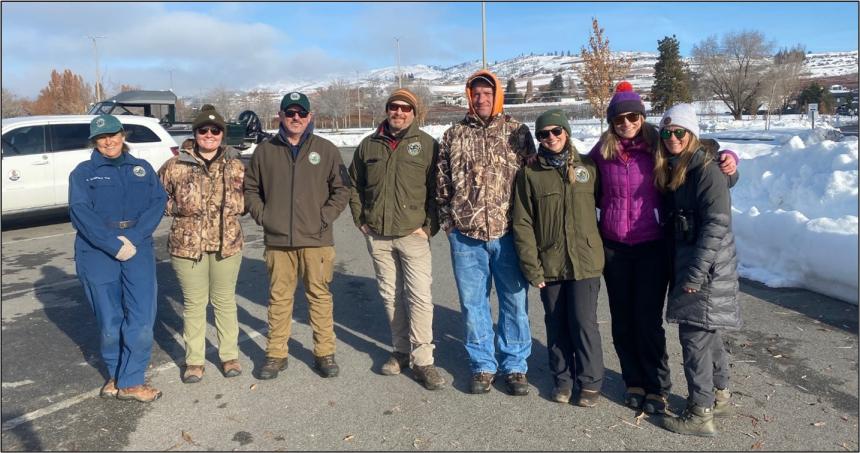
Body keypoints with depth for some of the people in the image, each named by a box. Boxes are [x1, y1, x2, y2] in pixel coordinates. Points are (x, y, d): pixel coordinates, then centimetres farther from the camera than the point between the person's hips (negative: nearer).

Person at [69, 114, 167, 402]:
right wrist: (113, 244, -18)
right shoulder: (83, 172, 6)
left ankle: (129, 382, 4)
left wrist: (133, 238, -14)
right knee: (110, 321, 6)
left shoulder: (143, 168, 11)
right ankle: (117, 374, 27)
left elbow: (158, 202, -1)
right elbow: (81, 212, -7)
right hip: (97, 253, -1)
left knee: (142, 318, -7)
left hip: (138, 250, 1)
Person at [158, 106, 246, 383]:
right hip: (187, 244, -1)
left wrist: (232, 207, 1)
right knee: (194, 303, 9)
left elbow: (245, 199, 16)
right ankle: (194, 360, 22)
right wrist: (177, 208, -2)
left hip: (227, 243, 1)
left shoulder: (235, 166, 3)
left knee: (225, 301, 13)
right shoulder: (176, 166, -2)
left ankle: (230, 355, 27)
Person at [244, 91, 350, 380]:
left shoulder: (326, 150, 3)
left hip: (316, 240, -1)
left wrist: (325, 217, -4)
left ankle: (324, 353, 17)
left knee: (320, 296, 4)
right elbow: (250, 188, 15)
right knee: (279, 298, 9)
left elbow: (342, 188, 5)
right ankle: (276, 354, 20)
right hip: (277, 240, 2)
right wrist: (262, 216, 2)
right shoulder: (264, 151, 8)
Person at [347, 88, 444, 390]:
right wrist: (360, 220, 9)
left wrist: (429, 227, -8)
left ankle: (422, 360, 3)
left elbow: (436, 190, -2)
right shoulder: (368, 145, 8)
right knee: (390, 295, 12)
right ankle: (401, 350, 26)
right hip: (377, 236, 4)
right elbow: (354, 185, 17)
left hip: (413, 234, -4)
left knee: (420, 296, -6)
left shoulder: (427, 145, -2)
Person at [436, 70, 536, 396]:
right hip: (465, 235, 2)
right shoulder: (454, 135, 9)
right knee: (473, 303, 9)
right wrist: (447, 221, 6)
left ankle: (514, 366, 22)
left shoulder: (517, 132, 4)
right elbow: (442, 183, 12)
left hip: (508, 233, -1)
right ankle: (483, 365, 24)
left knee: (515, 301, 6)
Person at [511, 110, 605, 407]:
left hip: (585, 261, -1)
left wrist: (604, 250, 4)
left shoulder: (588, 167, 2)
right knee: (556, 324, 12)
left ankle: (590, 381, 19)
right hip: (549, 264, 1)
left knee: (584, 323, 1)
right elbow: (522, 223, -2)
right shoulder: (529, 174, 0)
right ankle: (562, 378, 29)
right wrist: (531, 266, -7)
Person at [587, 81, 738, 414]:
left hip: (651, 246, -3)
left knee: (648, 320, 0)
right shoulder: (602, 151, 0)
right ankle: (634, 381, 27)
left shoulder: (657, 148, -7)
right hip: (613, 246, 3)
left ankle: (657, 387, 17)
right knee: (622, 320, 10)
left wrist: (729, 157, -15)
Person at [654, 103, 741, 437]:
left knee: (694, 333, -5)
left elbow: (717, 224, -20)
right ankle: (720, 395, 34)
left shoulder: (707, 170, -14)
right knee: (706, 331, 18)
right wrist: (678, 267, 11)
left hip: (708, 267, -8)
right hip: (686, 262, 8)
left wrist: (696, 272, -21)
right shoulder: (670, 171, 11)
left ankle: (700, 414, 5)